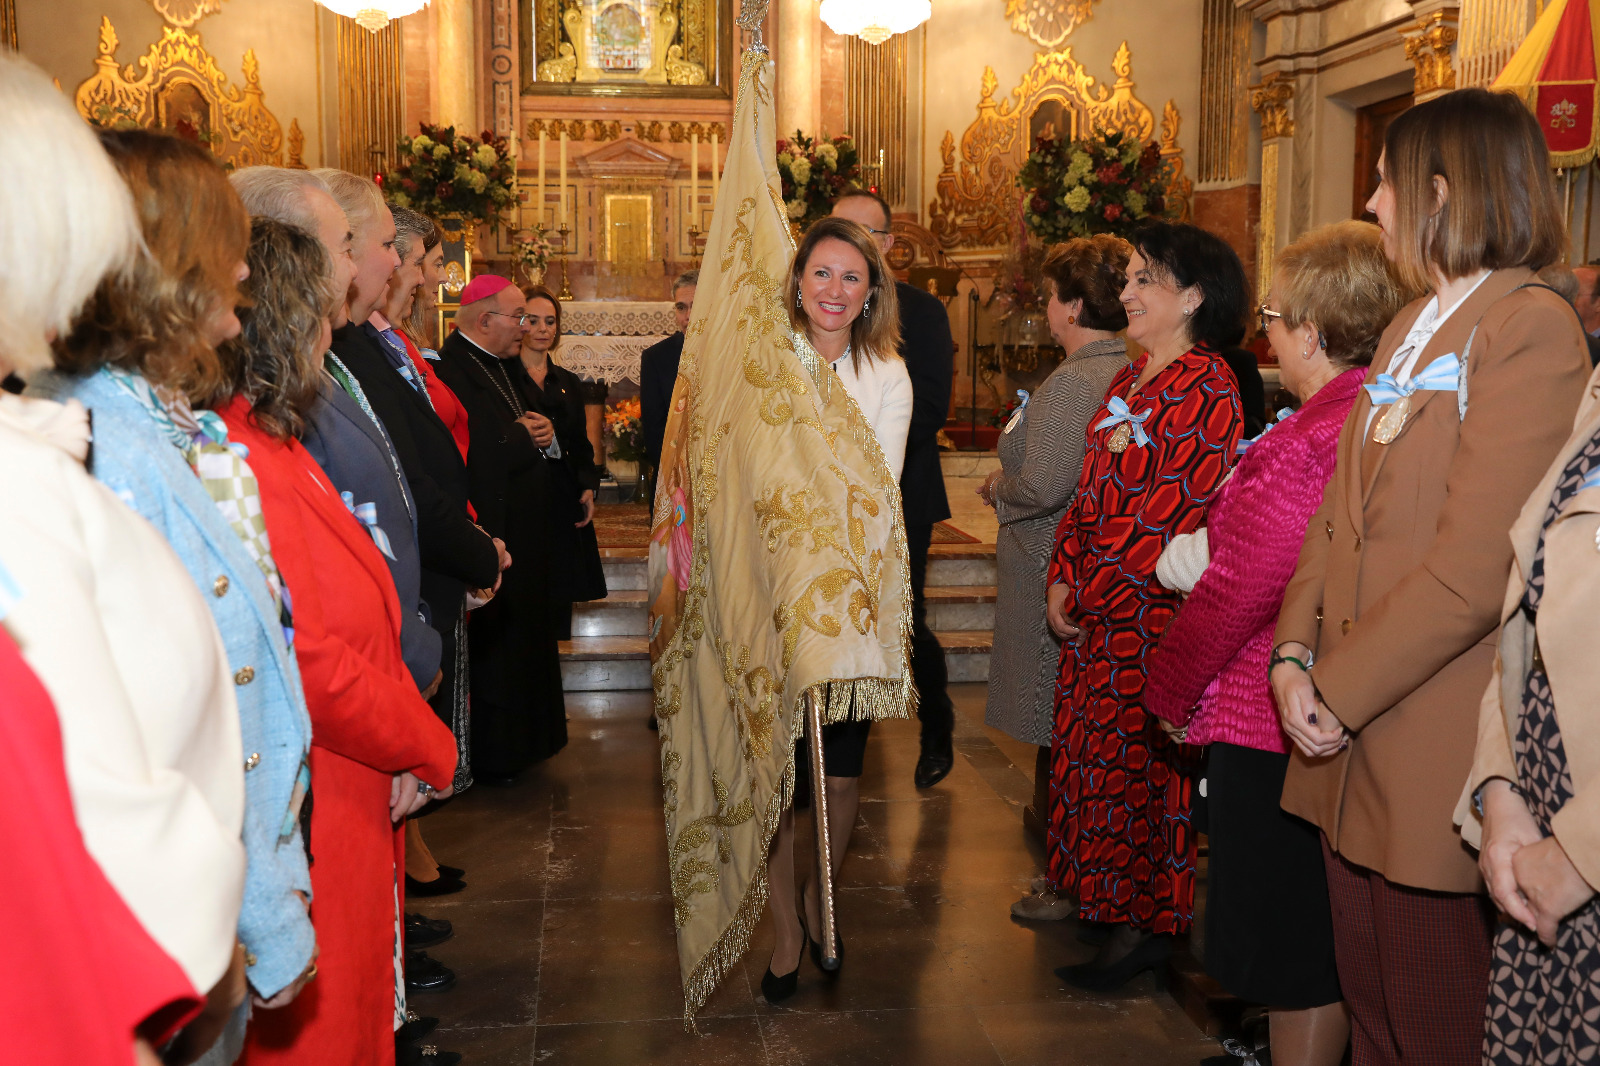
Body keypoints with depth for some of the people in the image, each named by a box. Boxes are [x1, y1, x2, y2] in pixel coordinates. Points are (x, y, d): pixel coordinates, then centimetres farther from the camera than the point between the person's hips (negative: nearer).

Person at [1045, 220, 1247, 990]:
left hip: (1153, 610, -8)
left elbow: (1173, 514, -18)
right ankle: (1099, 896, 29)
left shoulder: (1207, 388, -13)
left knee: (1136, 760, 1)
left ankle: (1146, 925, 16)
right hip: (1094, 611, 8)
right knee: (1088, 748, 14)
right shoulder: (1129, 381, 14)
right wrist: (1062, 581, 3)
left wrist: (1091, 591, -15)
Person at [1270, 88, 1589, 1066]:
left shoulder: (1532, 327, -13)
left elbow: (1476, 566, -20)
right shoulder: (1411, 329, 15)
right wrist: (1294, 652, -1)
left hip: (1437, 755, -8)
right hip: (1353, 743, 8)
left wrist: (1340, 691, -14)